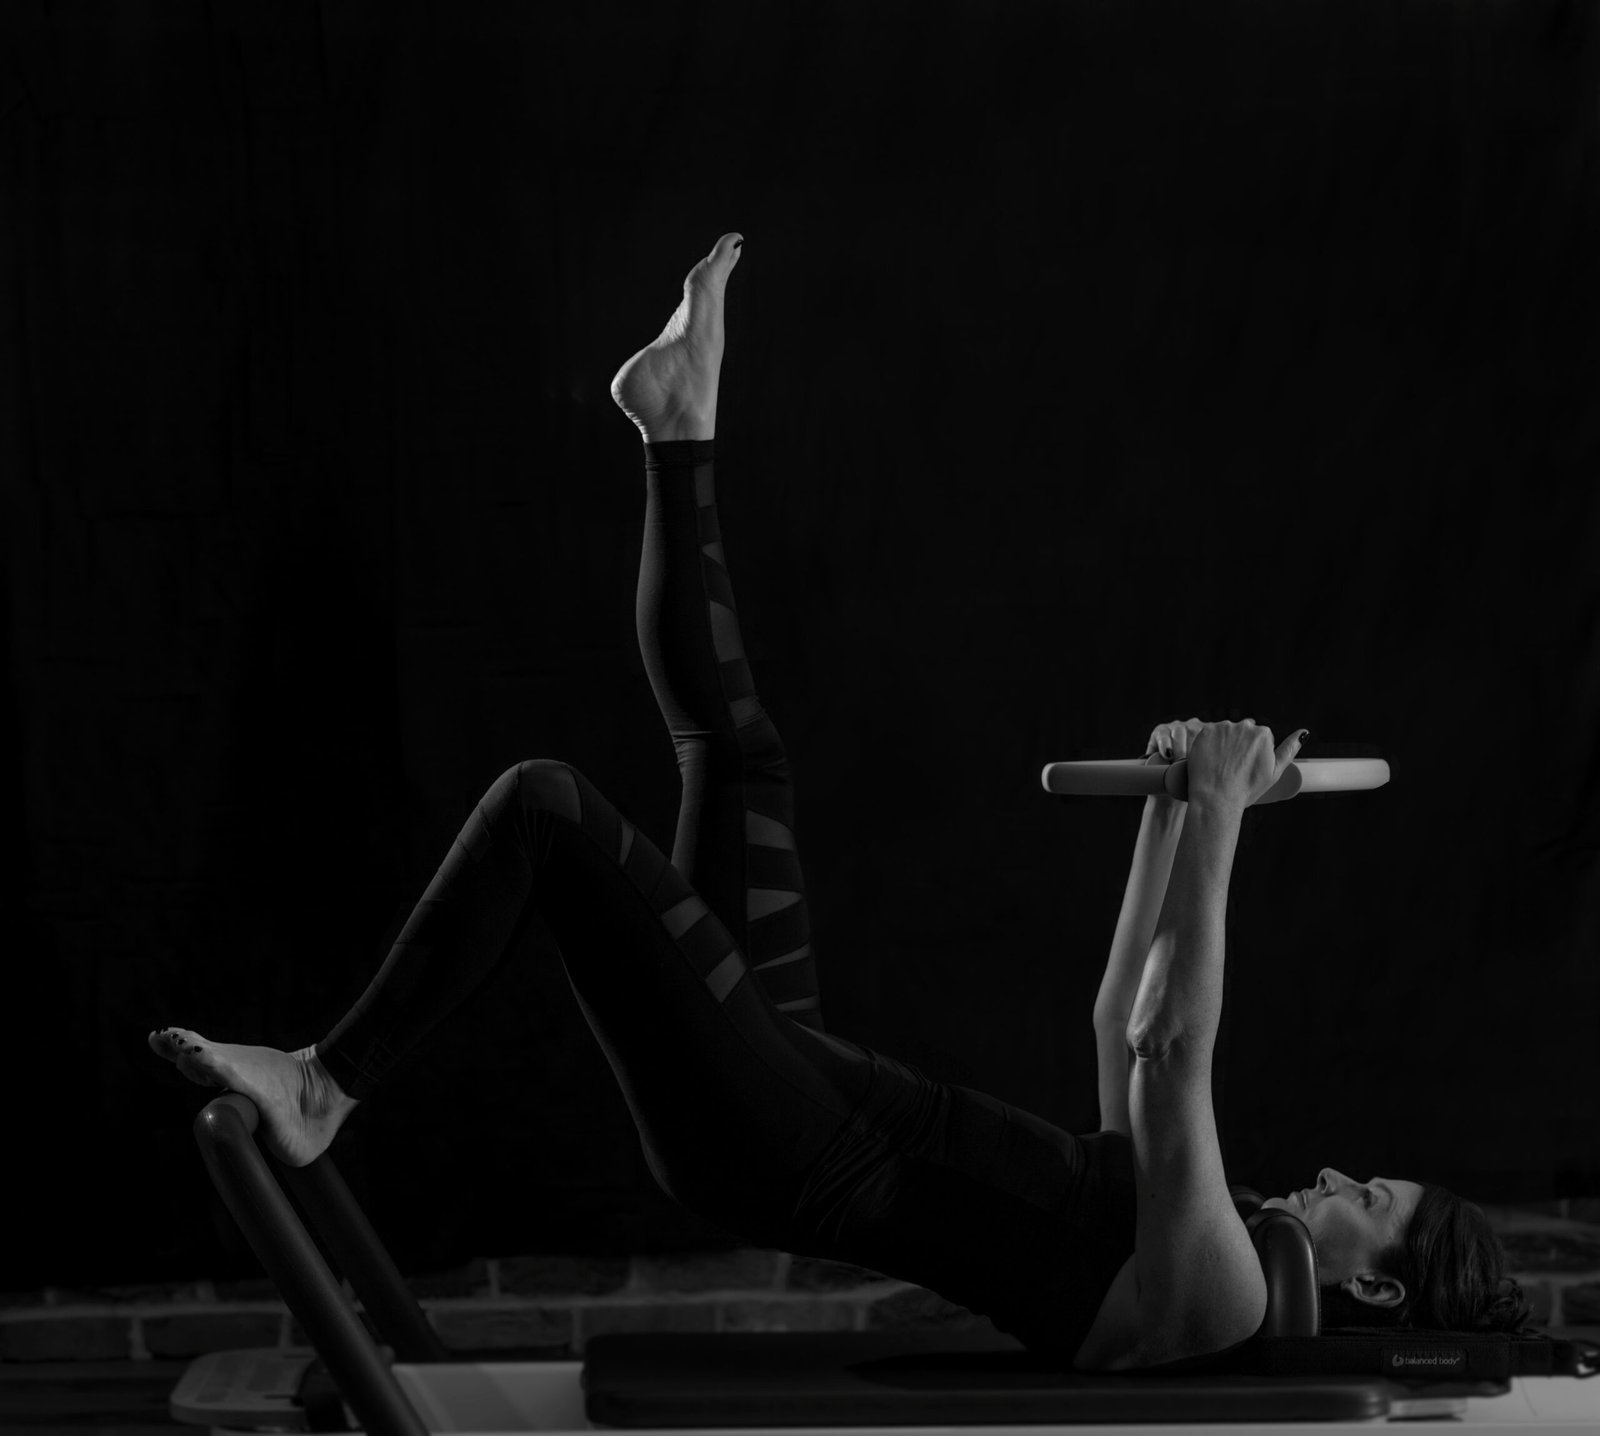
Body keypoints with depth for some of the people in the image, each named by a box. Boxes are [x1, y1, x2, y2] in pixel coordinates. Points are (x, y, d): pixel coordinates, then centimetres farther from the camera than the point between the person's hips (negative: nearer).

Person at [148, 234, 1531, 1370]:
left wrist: (1218, 822, -24)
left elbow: (1172, 1060, -25)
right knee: (732, 742, 12)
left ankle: (325, 1091, -6)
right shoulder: (1190, 1245, 14)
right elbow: (1121, 1028, 22)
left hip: (781, 1149, -9)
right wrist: (1175, 813, 14)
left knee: (547, 806, -17)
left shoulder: (1214, 1298, -13)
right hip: (791, 1089, 9)